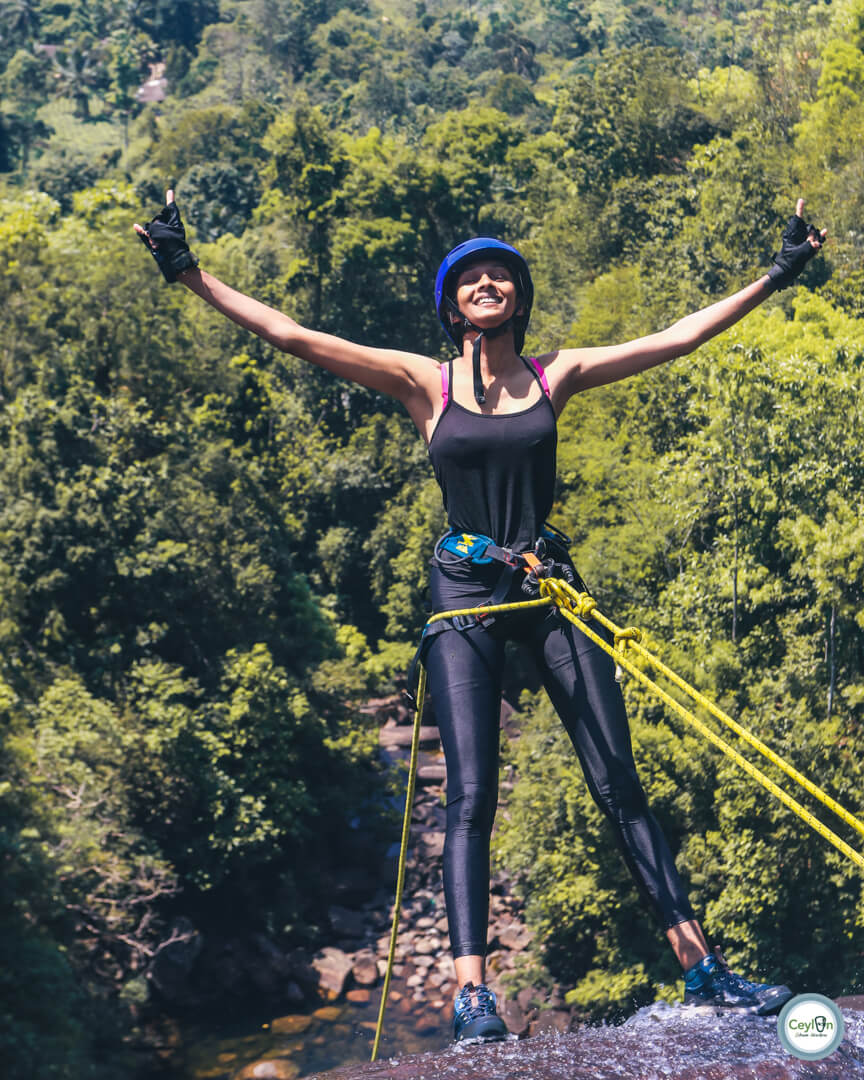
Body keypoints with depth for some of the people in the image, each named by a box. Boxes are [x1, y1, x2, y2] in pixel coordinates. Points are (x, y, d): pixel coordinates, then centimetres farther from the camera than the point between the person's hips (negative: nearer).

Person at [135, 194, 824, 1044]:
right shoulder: (424, 384, 2)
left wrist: (773, 277, 10)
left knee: (618, 782, 3)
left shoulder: (555, 376, 7)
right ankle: (470, 988, -8)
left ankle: (698, 968, 9)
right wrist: (189, 274, -5)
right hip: (465, 592, -2)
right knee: (471, 794, -10)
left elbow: (679, 338, 9)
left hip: (548, 586, 2)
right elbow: (292, 337, -2)